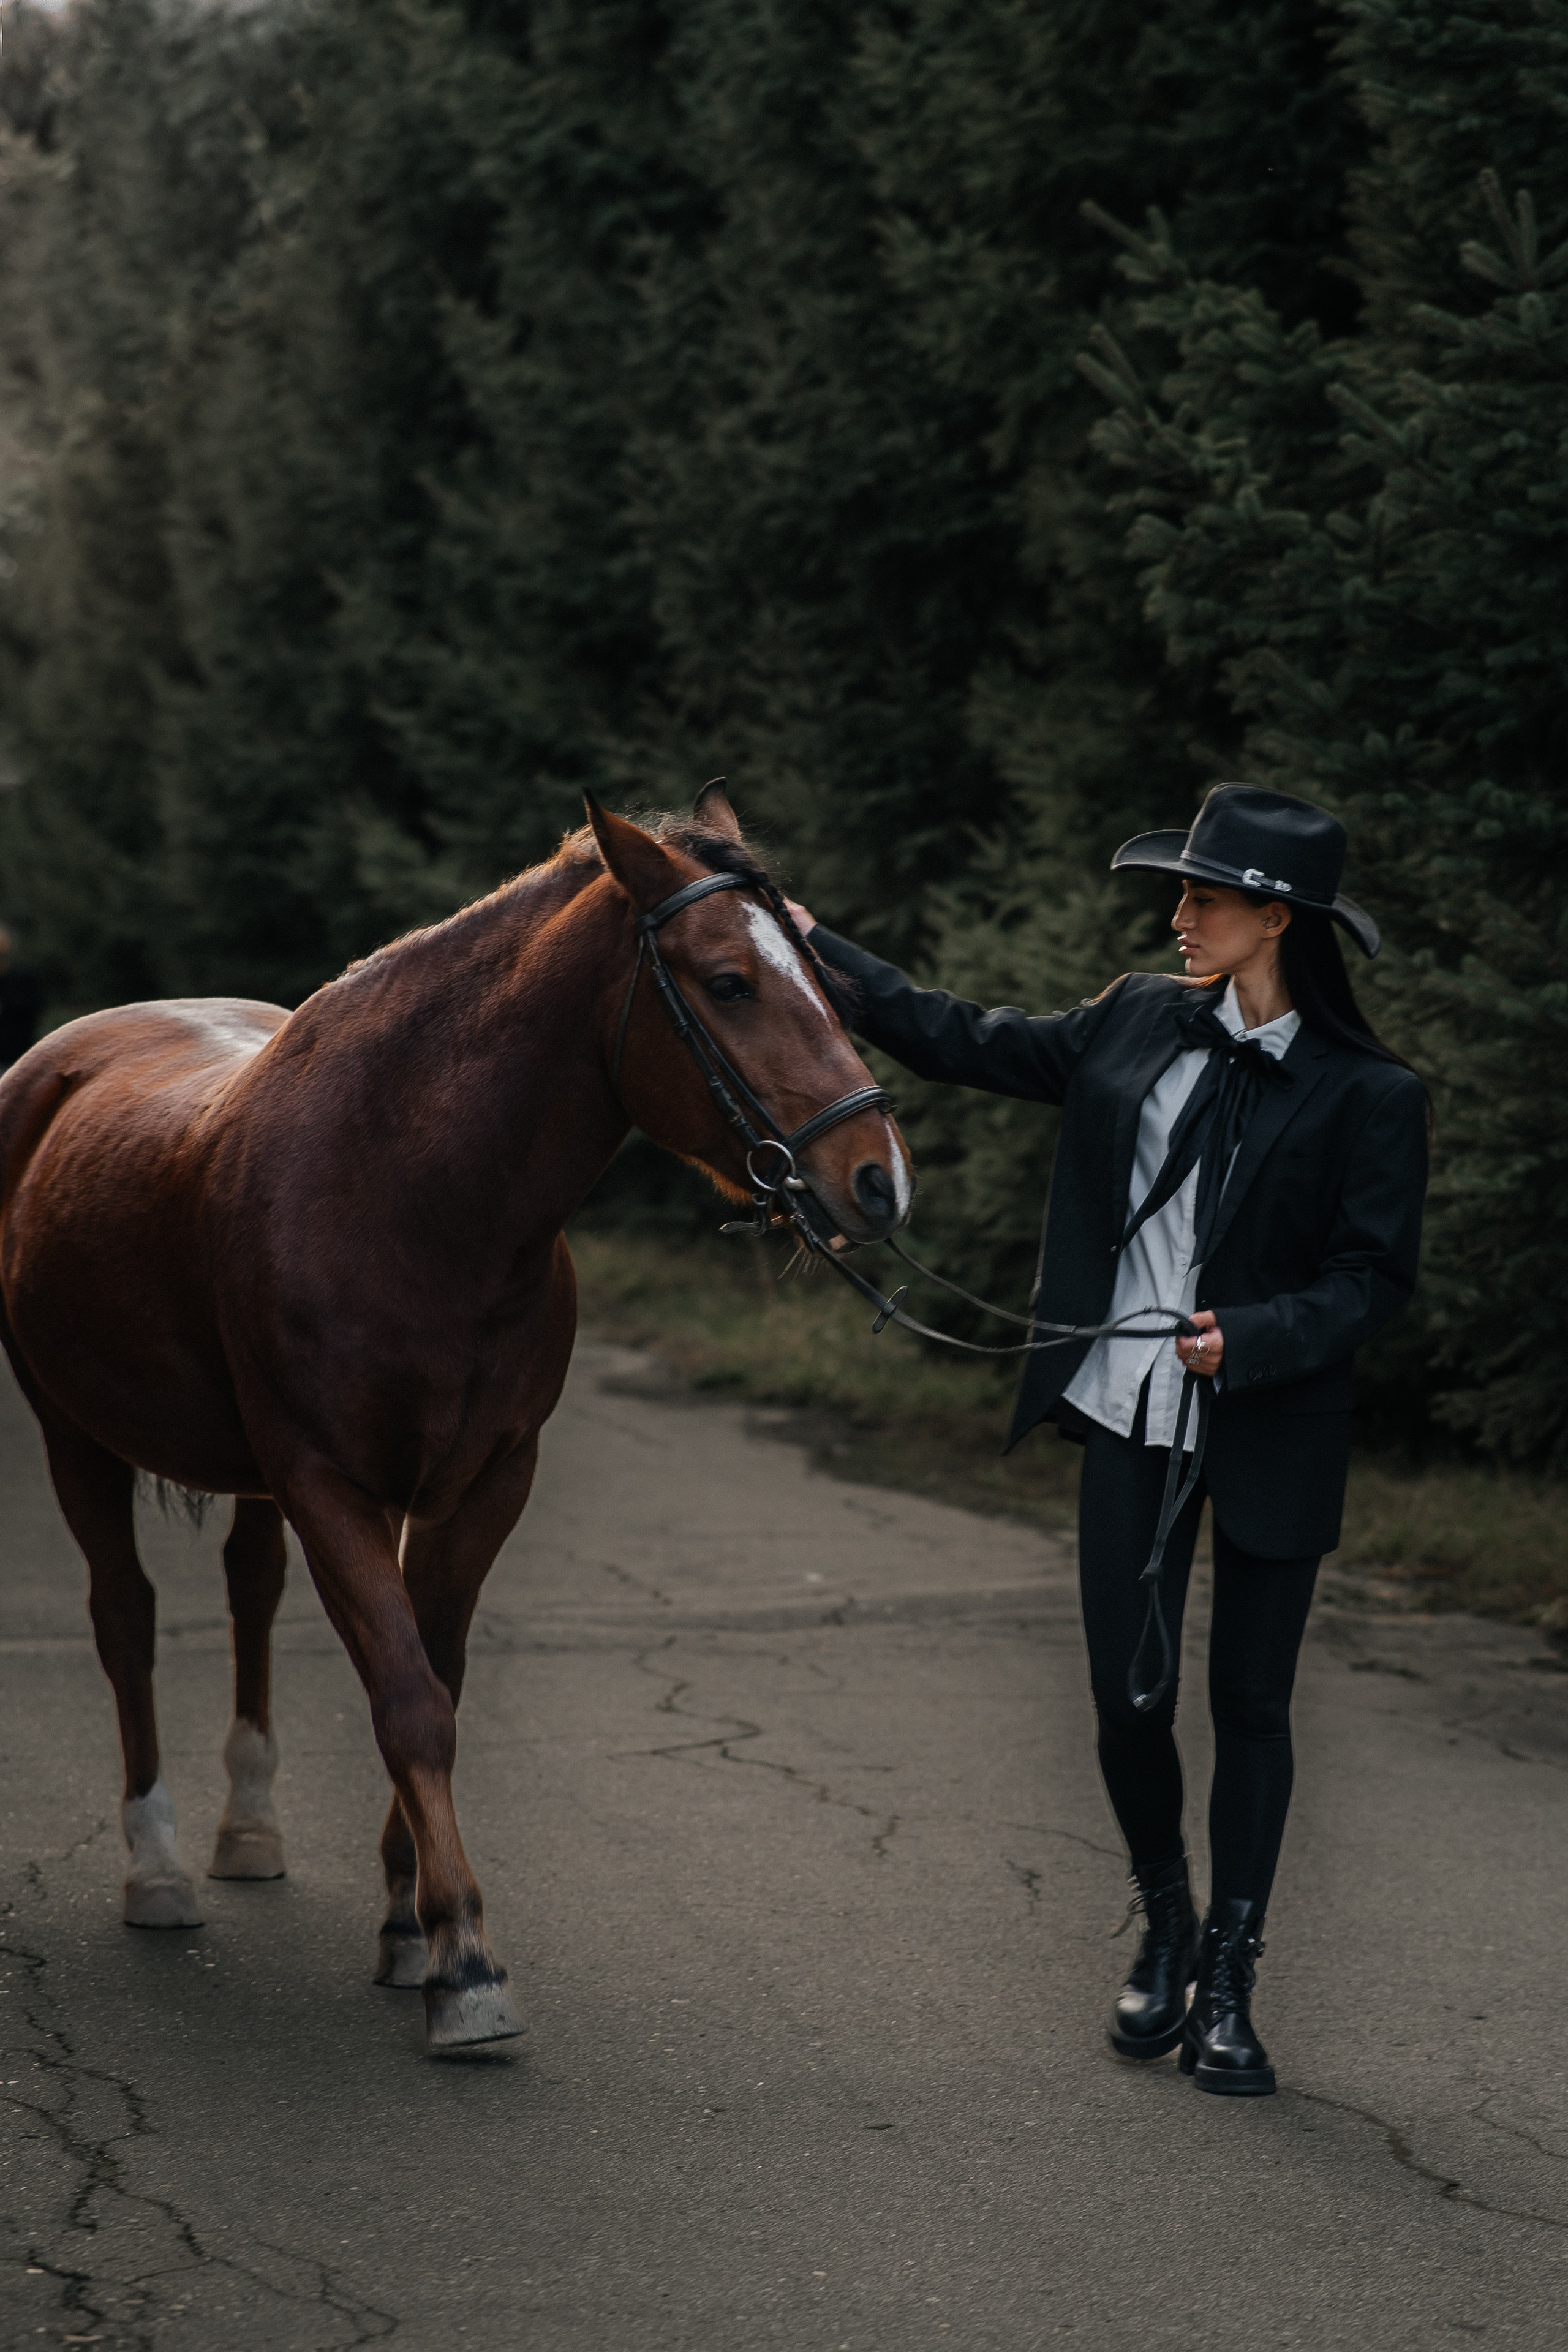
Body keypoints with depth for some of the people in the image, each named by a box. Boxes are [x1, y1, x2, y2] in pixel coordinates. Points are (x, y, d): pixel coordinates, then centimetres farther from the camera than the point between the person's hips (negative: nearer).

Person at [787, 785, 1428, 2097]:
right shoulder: (1140, 1024, 2)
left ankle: (1228, 1985, 19)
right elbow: (971, 1044, 13)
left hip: (1272, 1429, -3)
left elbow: (1375, 1279, -9)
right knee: (1129, 1702, 5)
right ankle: (1165, 1930, 30)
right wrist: (816, 950, 12)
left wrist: (1251, 1335, -24)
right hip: (1132, 1416, 3)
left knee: (1250, 1708, 6)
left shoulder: (1368, 1095, -11)